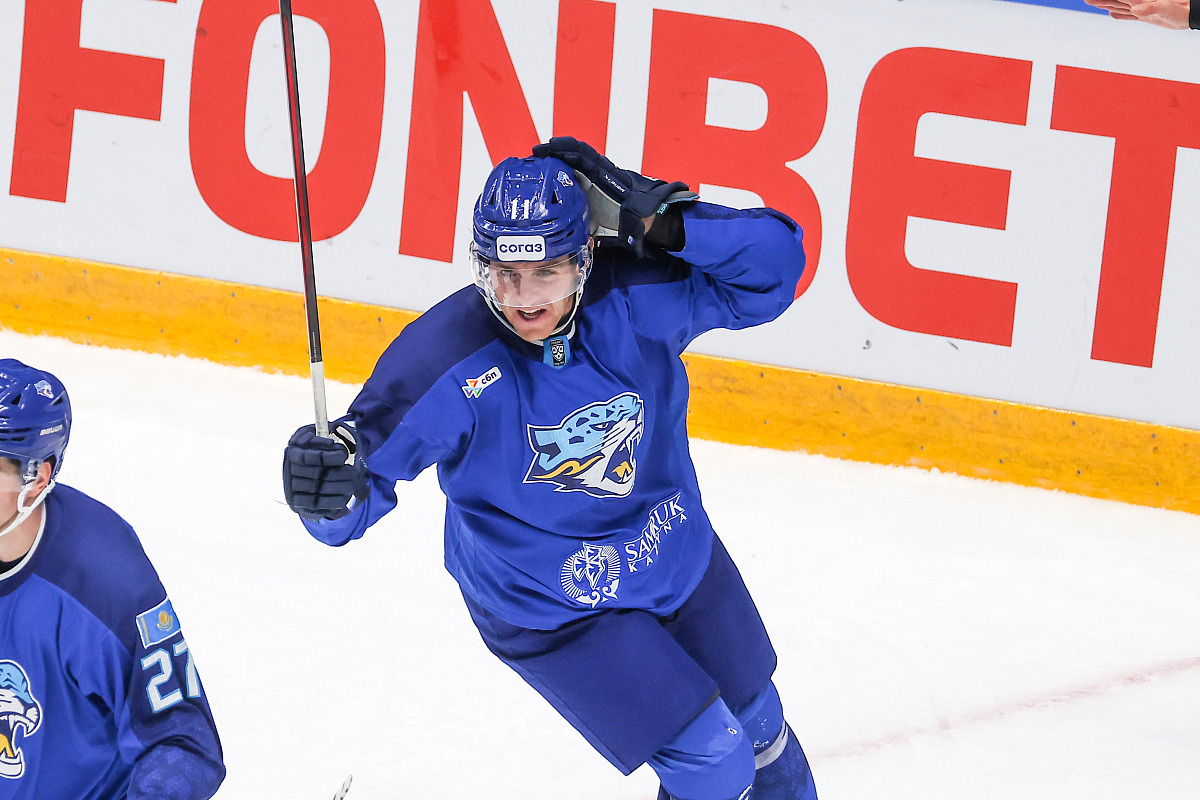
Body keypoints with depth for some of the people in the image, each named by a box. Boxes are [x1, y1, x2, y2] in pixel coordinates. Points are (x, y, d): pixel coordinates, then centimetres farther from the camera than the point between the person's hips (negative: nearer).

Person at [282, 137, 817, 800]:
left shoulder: (632, 297, -25)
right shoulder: (447, 360, -32)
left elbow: (770, 267, -21)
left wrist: (662, 222, -35)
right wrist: (331, 490, -55)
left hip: (678, 555, 4)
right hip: (550, 609, -4)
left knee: (752, 720, 27)